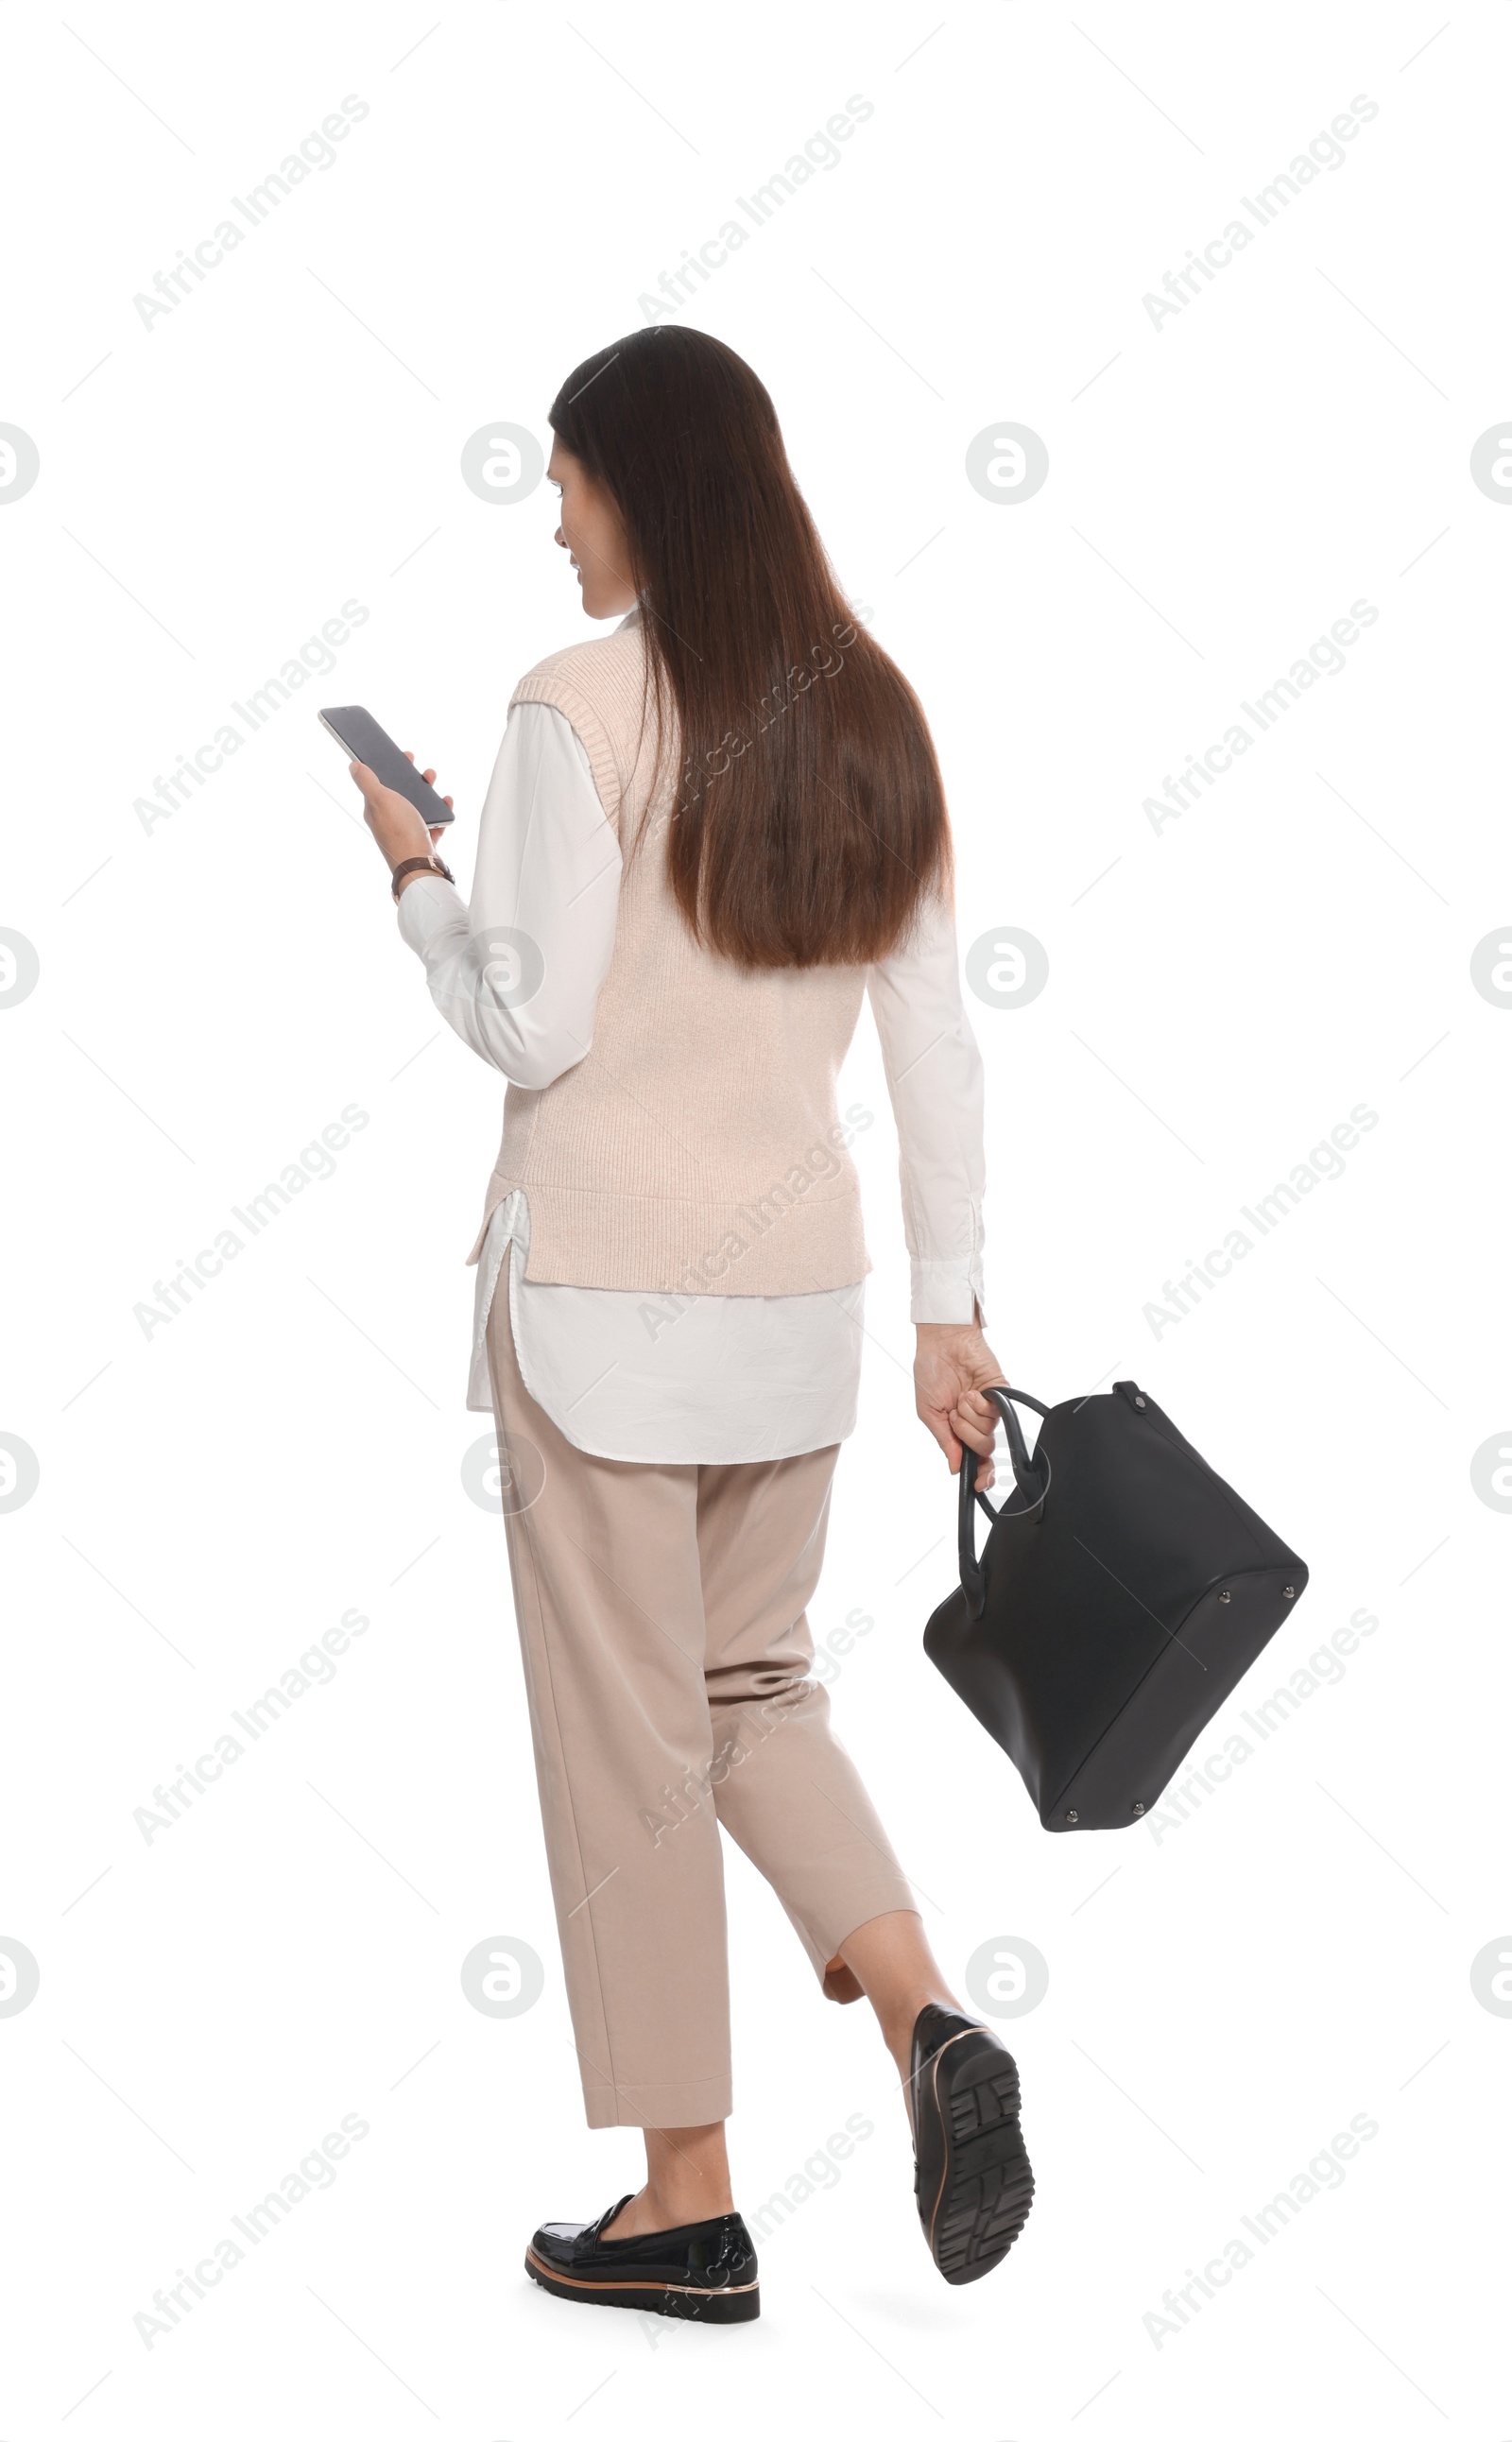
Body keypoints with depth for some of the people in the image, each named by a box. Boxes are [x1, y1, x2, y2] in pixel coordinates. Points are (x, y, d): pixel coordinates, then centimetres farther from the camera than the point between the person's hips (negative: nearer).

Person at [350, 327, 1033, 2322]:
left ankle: (689, 2211, 13)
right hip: (801, 1283, 6)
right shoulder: (868, 714, 7)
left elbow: (531, 1026, -13)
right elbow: (936, 1043, 7)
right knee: (756, 1686, 20)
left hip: (606, 1282, -6)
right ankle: (929, 2027, -1)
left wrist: (416, 872, 5)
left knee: (626, 1730, 4)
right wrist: (953, 1300, 12)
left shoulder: (583, 706, -11)